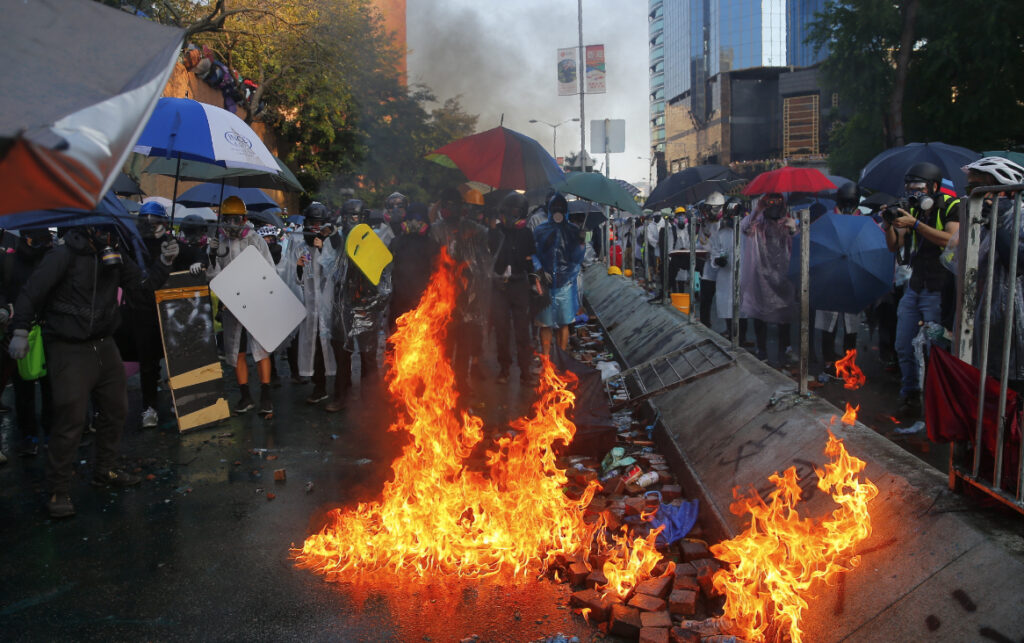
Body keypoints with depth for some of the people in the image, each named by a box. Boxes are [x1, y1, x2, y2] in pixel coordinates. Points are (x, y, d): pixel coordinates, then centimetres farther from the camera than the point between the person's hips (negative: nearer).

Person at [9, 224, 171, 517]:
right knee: (71, 419, -8)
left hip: (104, 346, 7)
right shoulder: (64, 256, -15)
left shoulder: (115, 257, 4)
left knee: (115, 410, 16)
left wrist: (164, 263, -5)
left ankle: (105, 470, 35)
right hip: (69, 350, -7)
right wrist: (20, 332, -19)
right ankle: (58, 490, 5)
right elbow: (31, 293, -14)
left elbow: (140, 284, 10)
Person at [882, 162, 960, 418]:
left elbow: (953, 241, -23)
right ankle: (910, 394, 22)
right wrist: (889, 226, -12)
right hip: (913, 288, 6)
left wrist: (915, 224, -26)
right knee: (903, 347, 8)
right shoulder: (912, 210, 10)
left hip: (938, 291, -6)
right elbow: (894, 246, 8)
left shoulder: (951, 207, -7)